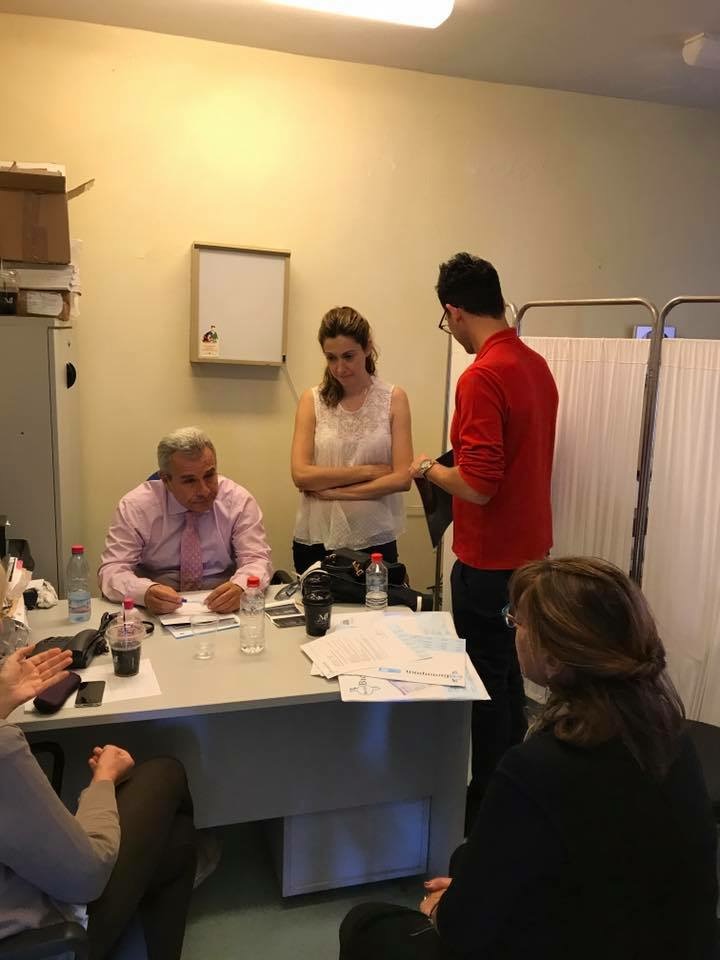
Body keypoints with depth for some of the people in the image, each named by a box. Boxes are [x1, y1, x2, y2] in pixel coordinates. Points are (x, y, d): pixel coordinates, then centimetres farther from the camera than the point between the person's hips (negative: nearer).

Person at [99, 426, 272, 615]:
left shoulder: (239, 500, -6)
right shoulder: (135, 506, -8)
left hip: (222, 612, 0)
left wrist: (239, 587, -33)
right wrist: (146, 592, -34)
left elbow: (257, 560, -9)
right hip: (156, 613, 1)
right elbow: (111, 570, -11)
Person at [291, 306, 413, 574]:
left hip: (374, 541, -1)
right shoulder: (312, 400, 1)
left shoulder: (393, 398, -1)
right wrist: (368, 471, -12)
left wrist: (333, 491, -11)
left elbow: (402, 478, -8)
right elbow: (301, 475, -9)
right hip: (316, 540, 1)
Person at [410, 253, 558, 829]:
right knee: (508, 673, 23)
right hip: (529, 549, 9)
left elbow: (477, 486, -26)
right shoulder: (538, 366, 5)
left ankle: (487, 806, 24)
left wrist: (429, 469, -8)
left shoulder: (483, 377, -22)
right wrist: (460, 457, 18)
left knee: (487, 683, 7)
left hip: (490, 560, -9)